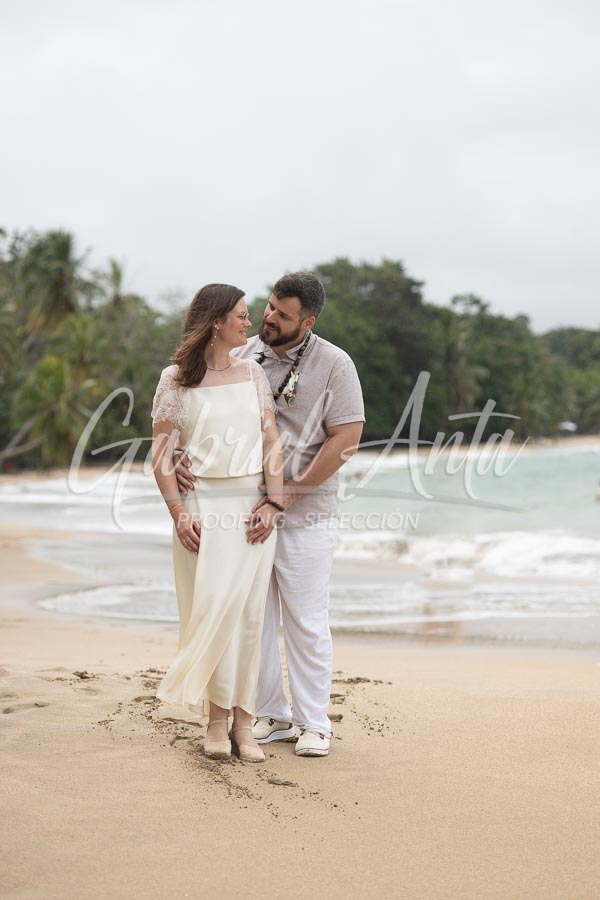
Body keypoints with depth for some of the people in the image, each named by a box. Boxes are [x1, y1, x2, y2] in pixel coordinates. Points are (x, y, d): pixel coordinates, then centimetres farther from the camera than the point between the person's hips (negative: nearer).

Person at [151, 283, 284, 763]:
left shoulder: (253, 372, 11)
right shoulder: (176, 380, 2)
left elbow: (273, 441, 6)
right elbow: (161, 455, 0)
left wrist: (273, 503, -4)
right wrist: (179, 512, -10)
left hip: (253, 504, 3)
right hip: (203, 505, -2)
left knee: (248, 612, 1)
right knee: (211, 609, -6)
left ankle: (243, 720, 7)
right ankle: (217, 719, 6)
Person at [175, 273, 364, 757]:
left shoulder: (333, 364, -7)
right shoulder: (240, 358, 5)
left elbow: (345, 440, -12)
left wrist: (288, 495, -16)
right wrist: (184, 456, -13)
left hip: (305, 515, -4)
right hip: (244, 509, 4)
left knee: (306, 622, 1)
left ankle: (314, 723, 14)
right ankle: (272, 716, 22)